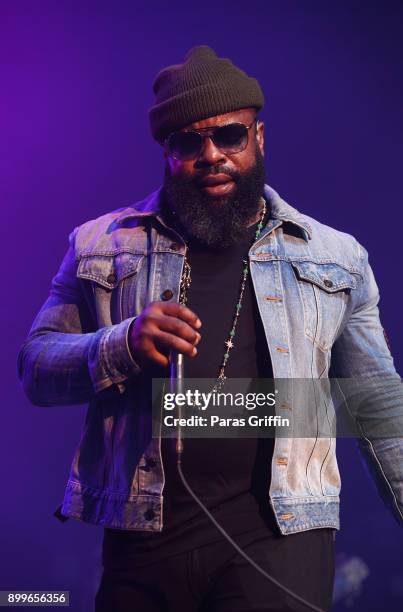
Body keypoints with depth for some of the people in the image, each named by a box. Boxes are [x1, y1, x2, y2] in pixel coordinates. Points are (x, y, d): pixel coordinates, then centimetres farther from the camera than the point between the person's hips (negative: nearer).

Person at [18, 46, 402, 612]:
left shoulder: (337, 257, 12)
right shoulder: (101, 245, 11)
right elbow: (35, 366, 7)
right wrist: (123, 346, -13)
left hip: (280, 541, 0)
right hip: (142, 537, 1)